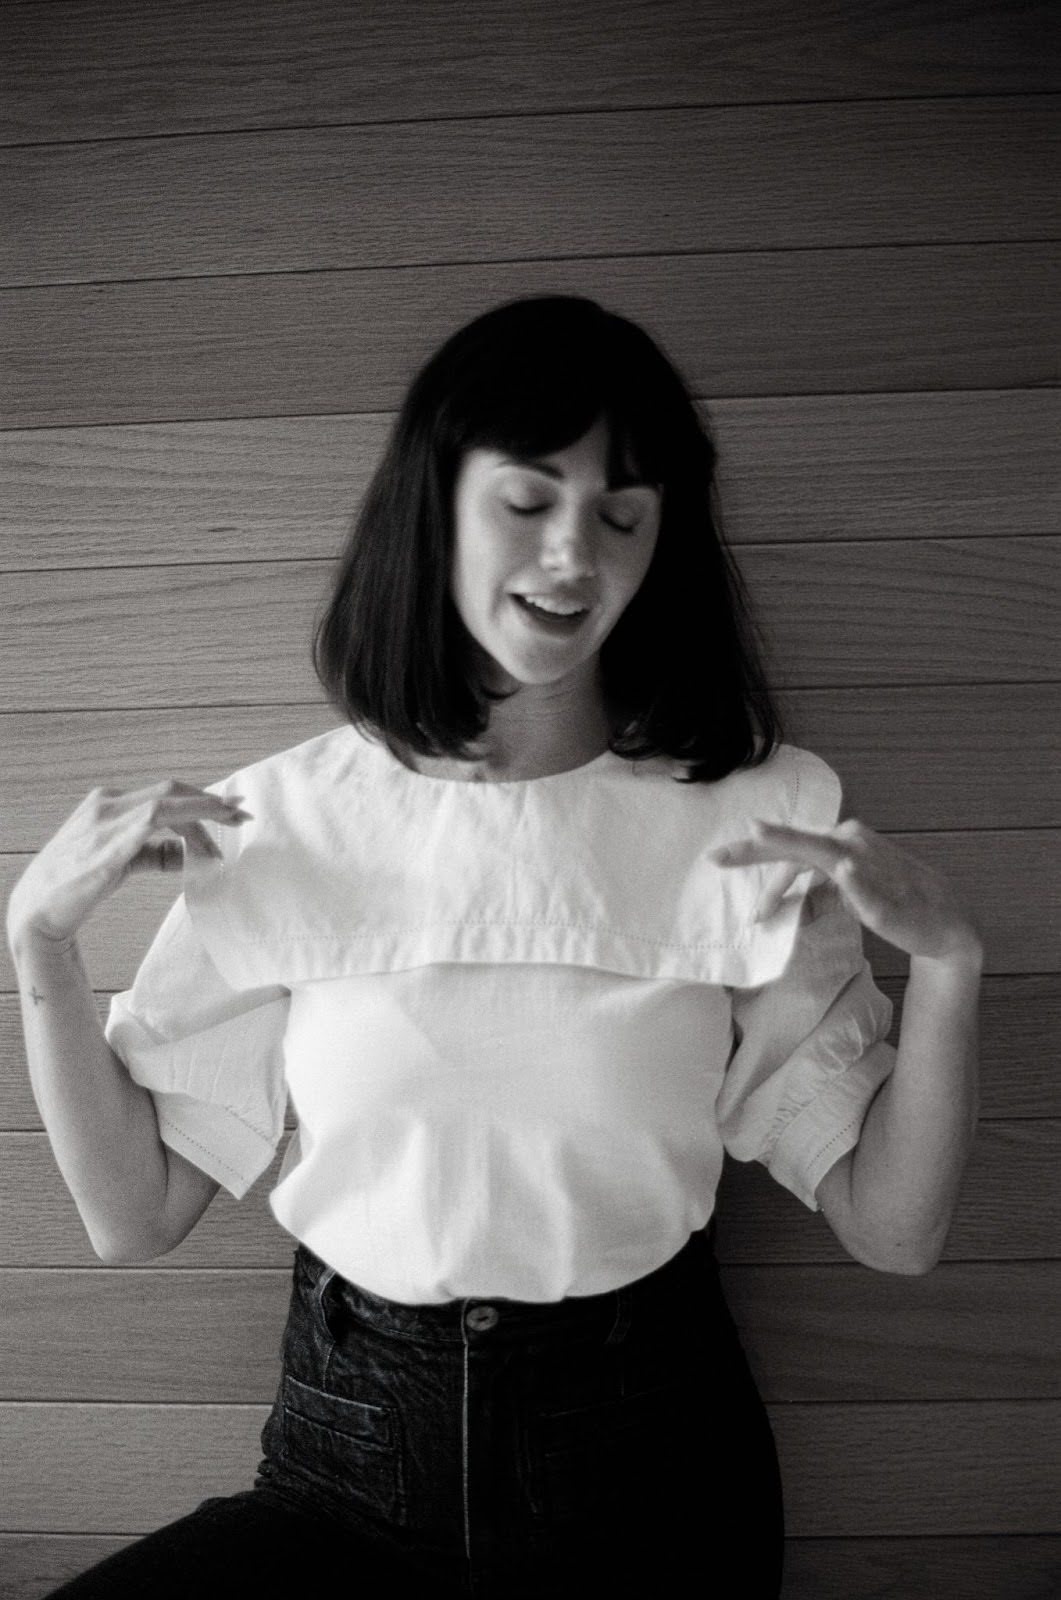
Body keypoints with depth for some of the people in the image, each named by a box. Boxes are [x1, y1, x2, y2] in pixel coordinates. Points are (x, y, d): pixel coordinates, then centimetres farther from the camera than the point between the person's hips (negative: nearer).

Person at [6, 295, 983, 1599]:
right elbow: (135, 1216, 1)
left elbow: (890, 1229, -3)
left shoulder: (747, 820, -3)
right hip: (346, 1457, 0)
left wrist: (947, 962, -18)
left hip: (642, 1459, 1)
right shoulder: (281, 821, -2)